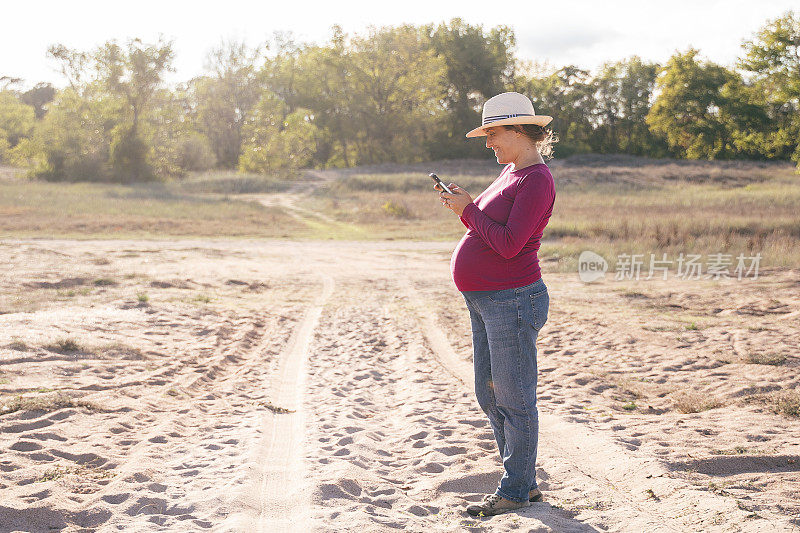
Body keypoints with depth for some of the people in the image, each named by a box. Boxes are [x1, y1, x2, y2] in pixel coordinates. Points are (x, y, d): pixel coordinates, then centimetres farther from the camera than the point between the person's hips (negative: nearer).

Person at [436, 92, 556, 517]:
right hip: (486, 303, 10)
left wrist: (468, 210, -13)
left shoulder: (537, 180, -15)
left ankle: (515, 490, 12)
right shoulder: (511, 172, 15)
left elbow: (508, 243, -22)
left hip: (512, 300, -10)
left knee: (514, 399, 0)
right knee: (489, 395, 15)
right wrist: (464, 205, 6)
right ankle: (525, 483, 27)